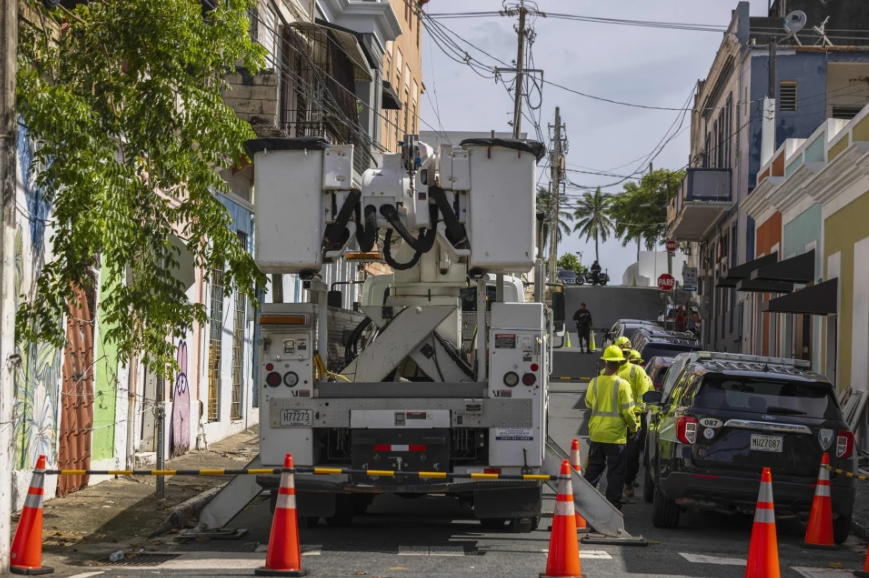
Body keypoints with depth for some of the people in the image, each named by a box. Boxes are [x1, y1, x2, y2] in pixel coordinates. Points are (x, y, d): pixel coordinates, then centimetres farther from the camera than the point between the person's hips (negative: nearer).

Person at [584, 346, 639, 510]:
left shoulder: (594, 382, -2)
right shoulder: (622, 384, -14)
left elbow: (588, 404, 11)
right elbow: (627, 411, -12)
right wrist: (633, 427, 4)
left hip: (596, 433, 4)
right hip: (616, 435, -4)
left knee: (594, 466, 18)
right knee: (616, 471, 3)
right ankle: (613, 505, 3)